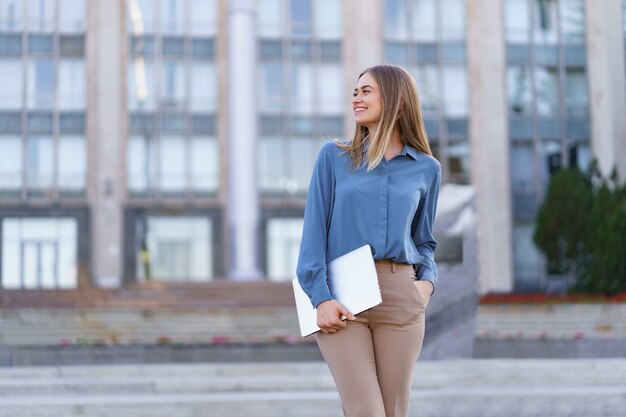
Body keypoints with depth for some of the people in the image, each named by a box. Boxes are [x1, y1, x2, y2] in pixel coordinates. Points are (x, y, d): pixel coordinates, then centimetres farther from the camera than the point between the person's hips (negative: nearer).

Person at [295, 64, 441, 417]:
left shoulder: (426, 168, 11)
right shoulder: (334, 157, 5)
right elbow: (314, 232, 0)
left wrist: (428, 281, 0)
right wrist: (321, 297, -10)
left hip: (401, 296, 2)